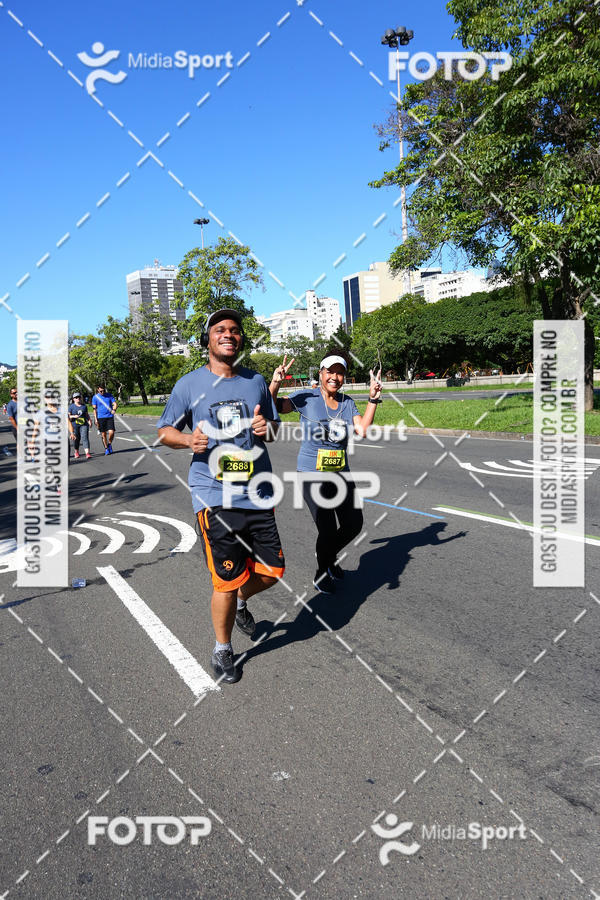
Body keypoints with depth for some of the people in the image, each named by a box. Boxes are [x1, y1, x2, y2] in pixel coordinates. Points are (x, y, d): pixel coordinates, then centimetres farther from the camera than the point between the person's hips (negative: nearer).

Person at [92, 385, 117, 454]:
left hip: (110, 417, 0)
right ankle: (106, 448, 16)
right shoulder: (95, 397, 2)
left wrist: (114, 410, -18)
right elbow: (94, 409, 2)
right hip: (100, 417, 0)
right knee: (103, 434, 2)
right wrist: (95, 419, -4)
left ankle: (109, 444, 14)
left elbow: (114, 403, 4)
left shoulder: (109, 395, 6)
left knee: (111, 432, -13)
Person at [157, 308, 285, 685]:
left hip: (257, 494, 4)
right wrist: (188, 439, -14)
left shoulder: (256, 381, 10)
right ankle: (222, 648, 25)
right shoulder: (189, 384, 1)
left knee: (271, 571, 9)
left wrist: (267, 427, -4)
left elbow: (274, 426, 20)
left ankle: (241, 602, 44)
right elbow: (165, 430, 7)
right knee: (227, 582, -1)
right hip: (215, 496, -4)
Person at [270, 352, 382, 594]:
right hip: (312, 475, -5)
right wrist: (275, 384, -29)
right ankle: (322, 573, 18)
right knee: (328, 530, -10)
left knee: (354, 524, 6)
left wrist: (373, 399, -9)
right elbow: (272, 407, -13)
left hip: (341, 474, 6)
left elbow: (363, 429, -4)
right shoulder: (307, 397, -6)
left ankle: (329, 556, 36)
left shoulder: (347, 402, 7)